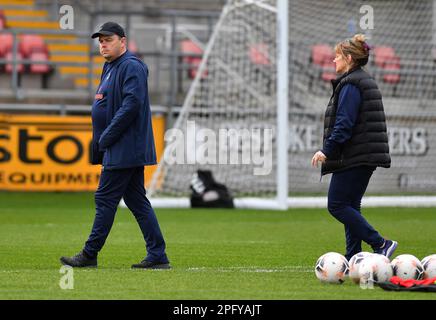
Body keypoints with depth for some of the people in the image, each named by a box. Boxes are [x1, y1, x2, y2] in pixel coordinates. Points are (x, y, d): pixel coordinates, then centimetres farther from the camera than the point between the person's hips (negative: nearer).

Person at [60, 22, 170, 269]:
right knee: (137, 201, 8)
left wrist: (106, 138, -19)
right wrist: (100, 143, 16)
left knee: (106, 198, -6)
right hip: (130, 150, 10)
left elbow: (132, 105, -23)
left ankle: (90, 254, -1)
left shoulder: (132, 67, -13)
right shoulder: (110, 68, 19)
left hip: (125, 149, -10)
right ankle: (158, 256, 8)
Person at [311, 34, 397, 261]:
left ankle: (380, 244, -13)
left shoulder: (350, 85, -13)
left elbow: (344, 123, -21)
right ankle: (353, 258, 9)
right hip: (366, 157, 10)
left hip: (352, 157, -10)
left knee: (337, 205, -8)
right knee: (350, 207, 11)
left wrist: (327, 150, -22)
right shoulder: (366, 81, 19)